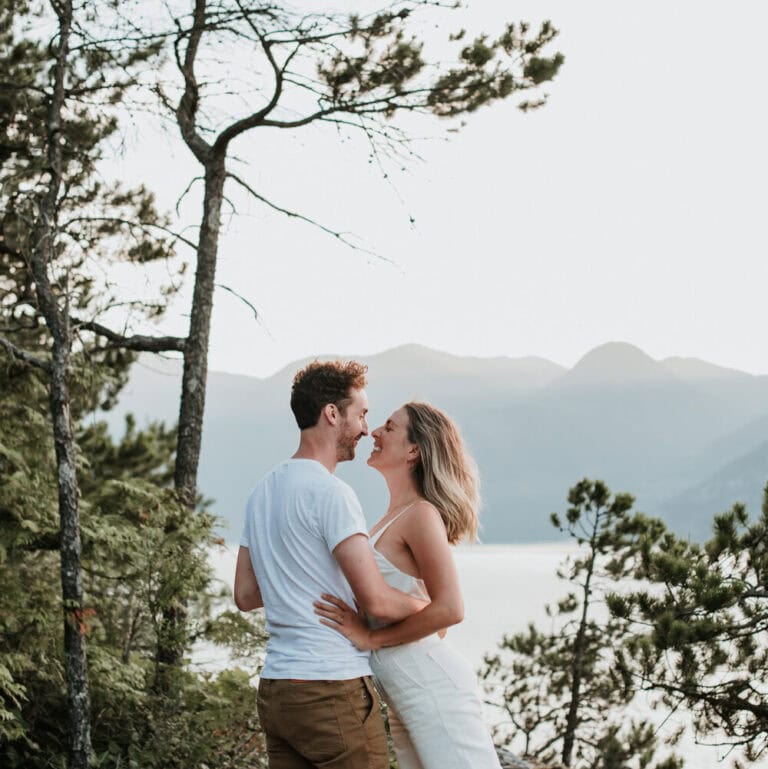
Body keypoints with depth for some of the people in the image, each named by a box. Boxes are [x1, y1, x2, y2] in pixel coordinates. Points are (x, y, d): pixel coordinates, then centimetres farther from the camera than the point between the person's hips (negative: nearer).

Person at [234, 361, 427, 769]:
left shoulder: (261, 493, 13)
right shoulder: (330, 493, -14)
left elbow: (245, 595, 17)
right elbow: (376, 600, -19)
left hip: (274, 689, 8)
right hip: (333, 689, -8)